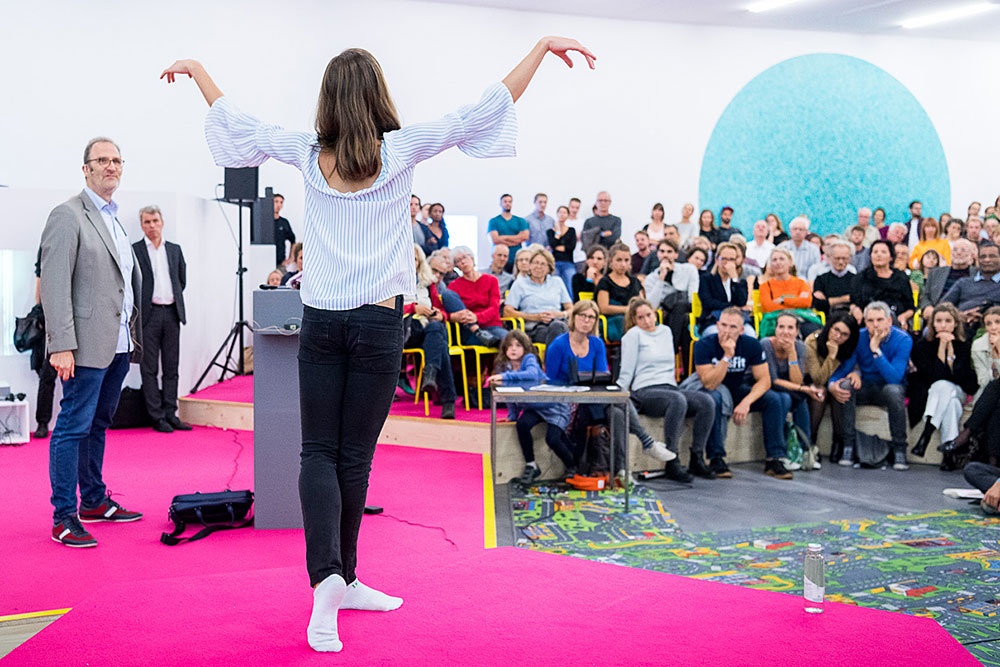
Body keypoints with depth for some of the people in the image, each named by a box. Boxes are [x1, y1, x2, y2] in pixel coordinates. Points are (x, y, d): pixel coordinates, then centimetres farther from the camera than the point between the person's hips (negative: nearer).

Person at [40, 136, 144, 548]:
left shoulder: (114, 219, 18)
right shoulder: (68, 216, -8)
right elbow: (55, 285, -14)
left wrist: (134, 336, 16)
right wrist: (61, 345, -20)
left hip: (118, 344, 8)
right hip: (87, 344, -8)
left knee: (97, 424, 17)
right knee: (74, 426, -4)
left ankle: (94, 501, 26)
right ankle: (64, 517, 1)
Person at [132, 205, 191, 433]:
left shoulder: (175, 250, 14)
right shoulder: (134, 250, 0)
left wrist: (175, 300, 11)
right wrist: (139, 309, -4)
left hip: (172, 313, 4)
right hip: (148, 314, -4)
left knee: (171, 368, 6)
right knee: (149, 369, -1)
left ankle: (170, 414, 11)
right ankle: (157, 417, 2)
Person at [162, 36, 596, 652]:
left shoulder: (309, 154, 2)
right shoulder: (402, 150, -4)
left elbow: (239, 126, 16)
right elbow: (481, 114, -3)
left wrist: (195, 68, 31)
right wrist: (542, 47, 2)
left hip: (320, 321, 2)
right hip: (379, 320, -2)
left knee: (319, 451, 5)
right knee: (355, 455, 7)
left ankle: (326, 577, -14)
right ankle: (344, 579, 18)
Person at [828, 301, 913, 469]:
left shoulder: (903, 340, -17)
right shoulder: (859, 337, -8)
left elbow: (894, 378, -28)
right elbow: (843, 368, -10)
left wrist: (876, 350, -34)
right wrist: (832, 385, -33)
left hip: (889, 388, -3)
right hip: (865, 388, 3)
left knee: (893, 390, -37)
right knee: (844, 385, -29)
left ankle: (899, 450, -23)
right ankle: (848, 447, -22)